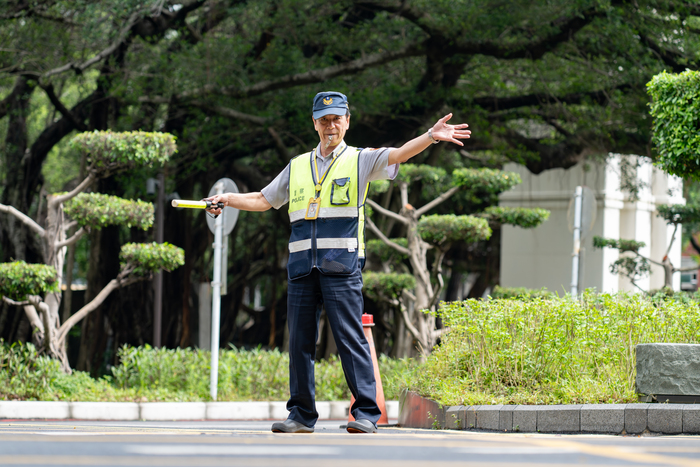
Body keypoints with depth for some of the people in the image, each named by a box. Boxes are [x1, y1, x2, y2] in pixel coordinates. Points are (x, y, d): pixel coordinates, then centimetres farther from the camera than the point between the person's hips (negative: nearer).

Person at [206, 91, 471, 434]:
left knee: (351, 339, -9)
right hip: (301, 267, 4)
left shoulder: (360, 161, 8)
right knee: (299, 341, 3)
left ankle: (366, 414, -8)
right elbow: (264, 200, 29)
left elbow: (398, 154, -9)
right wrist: (230, 199, 15)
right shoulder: (298, 167, 21)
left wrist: (431, 136, -25)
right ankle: (301, 415, 10)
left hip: (342, 265, -4)